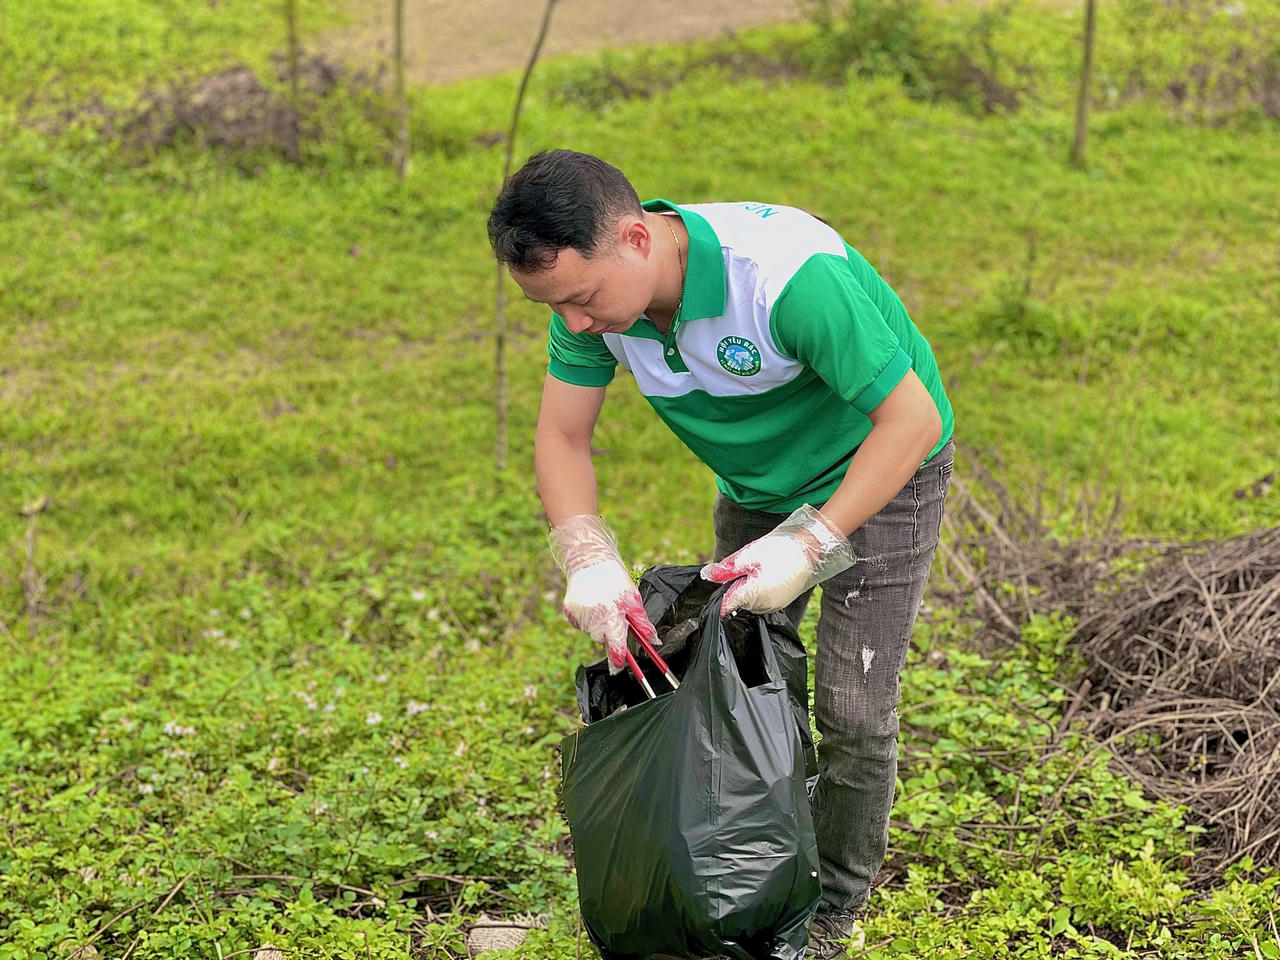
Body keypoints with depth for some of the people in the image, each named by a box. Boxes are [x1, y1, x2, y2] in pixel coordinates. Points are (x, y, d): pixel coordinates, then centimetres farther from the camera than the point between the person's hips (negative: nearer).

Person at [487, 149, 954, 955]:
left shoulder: (788, 275, -40)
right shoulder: (595, 285, -19)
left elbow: (912, 417, -32)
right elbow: (562, 438, -10)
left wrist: (810, 544, -35)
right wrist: (588, 559, -27)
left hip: (881, 469, -6)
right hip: (759, 485, 6)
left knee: (852, 706, -6)